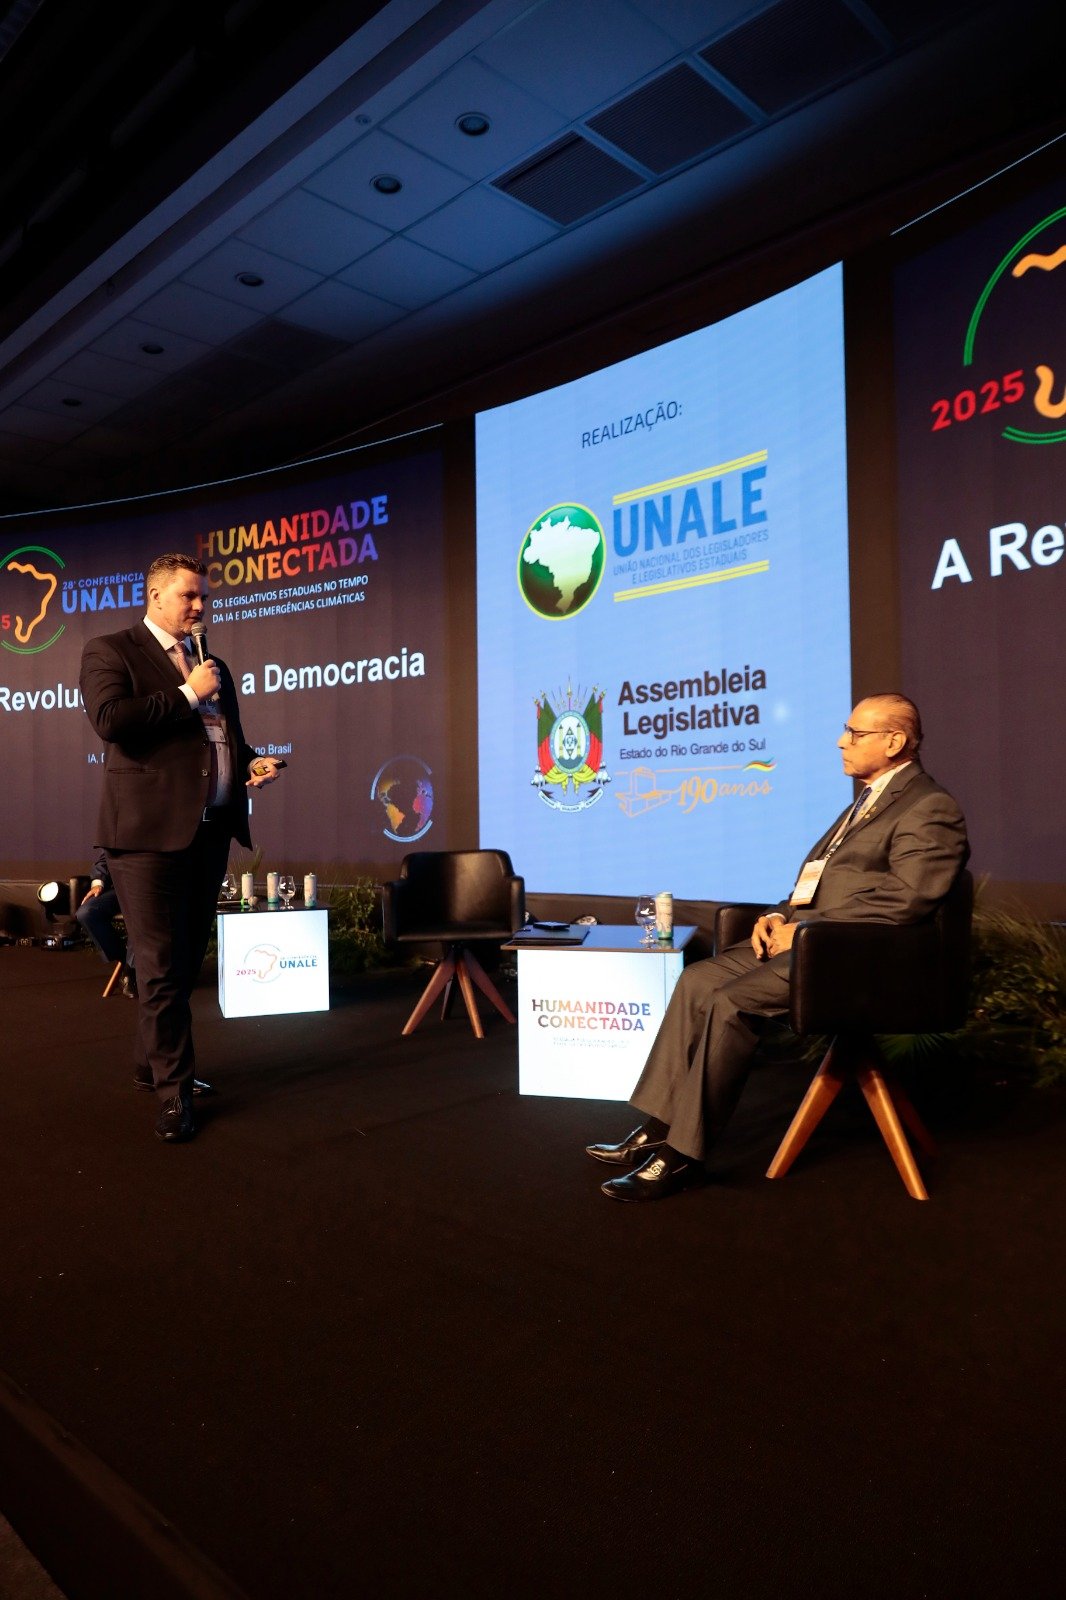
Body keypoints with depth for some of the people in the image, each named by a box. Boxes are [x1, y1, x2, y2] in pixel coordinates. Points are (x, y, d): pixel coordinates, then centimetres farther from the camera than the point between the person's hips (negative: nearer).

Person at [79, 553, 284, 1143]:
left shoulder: (213, 664, 22)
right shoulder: (109, 651, 1)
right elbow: (109, 719, -16)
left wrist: (252, 761, 7)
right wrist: (187, 694, -11)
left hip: (211, 830, 7)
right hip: (150, 830, -7)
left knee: (187, 960, 14)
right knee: (162, 965, -5)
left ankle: (151, 1063, 30)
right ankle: (174, 1090, 5)